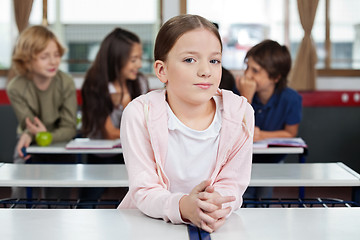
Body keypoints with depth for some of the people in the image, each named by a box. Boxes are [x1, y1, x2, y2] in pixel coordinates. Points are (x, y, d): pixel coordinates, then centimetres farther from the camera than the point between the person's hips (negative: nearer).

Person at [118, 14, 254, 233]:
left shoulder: (239, 114, -6)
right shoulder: (140, 115, -11)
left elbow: (231, 184, -6)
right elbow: (144, 190, -15)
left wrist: (217, 204, -29)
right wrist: (183, 206, -35)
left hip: (214, 225, 2)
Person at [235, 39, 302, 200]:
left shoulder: (291, 99, -18)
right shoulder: (240, 92, -17)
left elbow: (290, 133, -3)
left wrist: (261, 135, -19)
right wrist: (246, 97, -29)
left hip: (272, 161, 0)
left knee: (264, 196, -9)